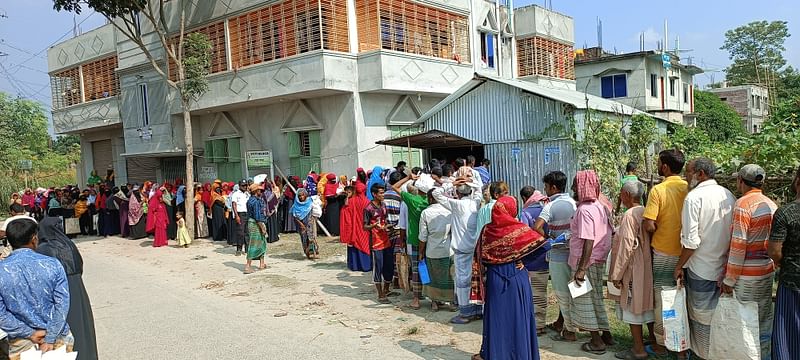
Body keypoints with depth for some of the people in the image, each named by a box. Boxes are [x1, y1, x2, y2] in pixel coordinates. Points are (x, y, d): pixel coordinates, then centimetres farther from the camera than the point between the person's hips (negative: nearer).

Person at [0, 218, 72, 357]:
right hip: (57, 337, -1)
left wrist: (29, 333, -6)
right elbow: (62, 304, -15)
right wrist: (50, 338, -10)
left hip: (21, 343, 1)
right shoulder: (52, 264, -13)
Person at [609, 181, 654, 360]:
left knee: (632, 308, 2)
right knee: (647, 305, 18)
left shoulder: (630, 215, -19)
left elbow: (626, 247, -21)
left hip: (633, 270, -8)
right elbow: (646, 241, 12)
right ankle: (654, 342, 28)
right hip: (648, 268, 8)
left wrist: (617, 275, -16)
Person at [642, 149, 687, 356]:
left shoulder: (658, 190, -16)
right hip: (685, 252, 4)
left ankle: (661, 344, 17)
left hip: (663, 253, -4)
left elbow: (649, 225, -20)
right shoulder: (690, 189, -4)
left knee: (662, 298, 8)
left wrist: (661, 229, 0)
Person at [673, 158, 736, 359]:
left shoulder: (694, 197, -16)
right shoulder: (728, 196, 4)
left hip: (701, 269, -6)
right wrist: (727, 259, 20)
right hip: (725, 267, 6)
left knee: (702, 316, 7)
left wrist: (679, 266, -8)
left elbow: (691, 241, -19)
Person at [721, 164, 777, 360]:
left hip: (748, 274, -7)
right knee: (765, 319, 16)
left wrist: (729, 279, -12)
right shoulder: (771, 204, 7)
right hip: (768, 270, 7)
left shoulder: (743, 204, -15)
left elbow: (738, 246, -17)